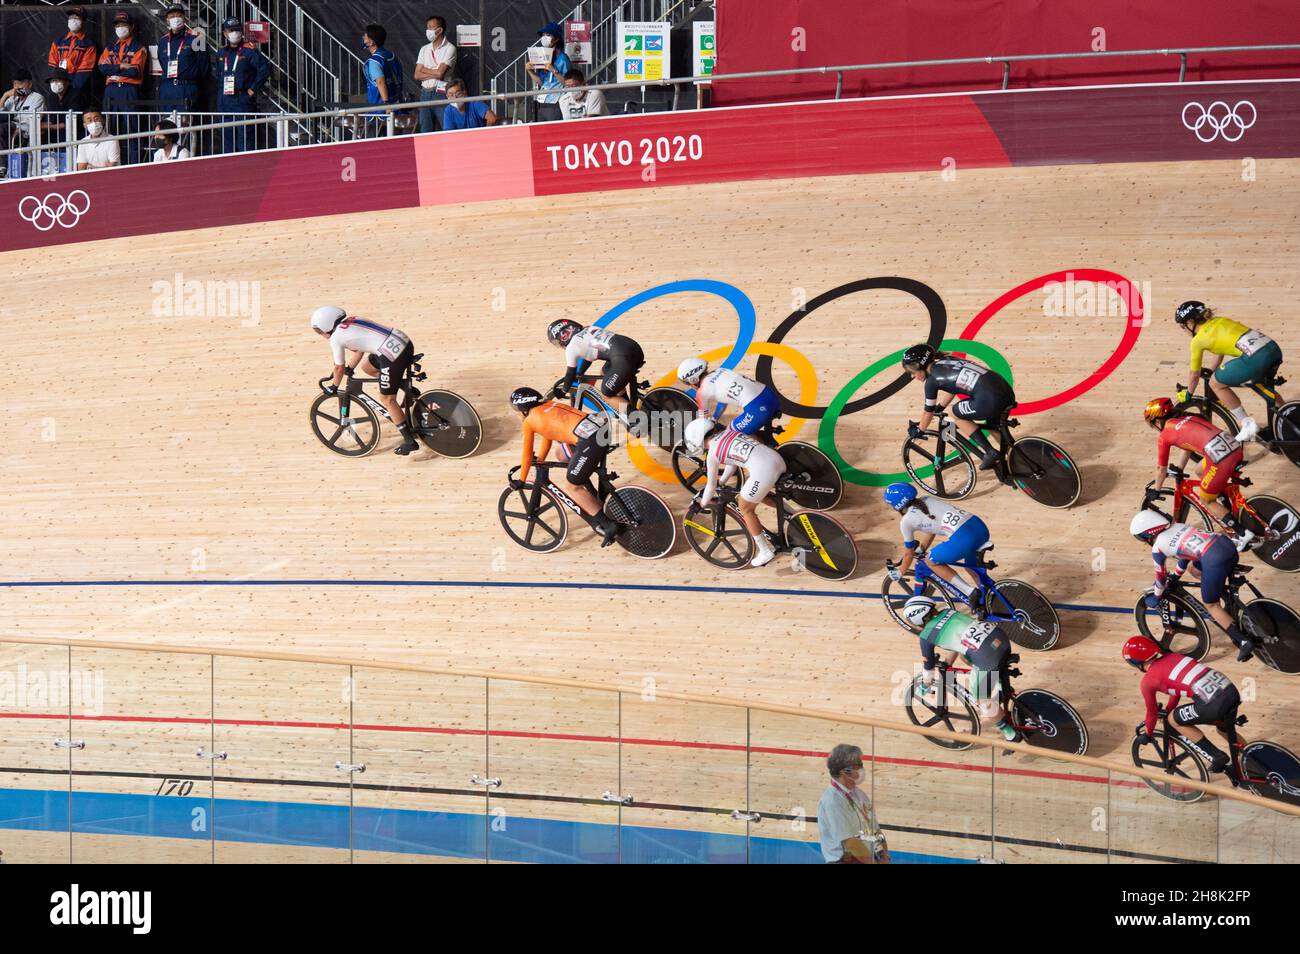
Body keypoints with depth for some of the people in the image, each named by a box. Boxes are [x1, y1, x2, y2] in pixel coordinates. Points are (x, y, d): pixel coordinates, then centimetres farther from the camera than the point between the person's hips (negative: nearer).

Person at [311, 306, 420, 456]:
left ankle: (410, 441, 5)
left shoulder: (335, 338, -2)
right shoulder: (350, 322, 20)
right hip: (404, 341, 9)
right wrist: (350, 369, 42)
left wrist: (333, 387, 25)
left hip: (393, 355, -9)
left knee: (387, 399, 5)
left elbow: (339, 367, 8)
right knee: (367, 368, 30)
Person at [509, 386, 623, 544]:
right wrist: (540, 459, 59)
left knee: (571, 487, 8)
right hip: (605, 427, 8)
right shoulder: (549, 405, 29)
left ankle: (609, 525, 2)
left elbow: (527, 456, 19)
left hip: (590, 441, -8)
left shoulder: (529, 422, 10)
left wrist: (521, 481, 34)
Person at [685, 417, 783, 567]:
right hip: (778, 459, 8)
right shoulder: (729, 431, 20)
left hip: (764, 470, -8)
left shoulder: (712, 453, 3)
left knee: (745, 508, 14)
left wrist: (700, 505, 29)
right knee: (759, 495, 34)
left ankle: (766, 551, 19)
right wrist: (721, 482, 45)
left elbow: (711, 486, 14)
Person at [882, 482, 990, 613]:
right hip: (981, 527, 8)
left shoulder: (906, 521, 5)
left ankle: (971, 592, 6)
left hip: (963, 537, -8)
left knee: (931, 561, 16)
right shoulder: (926, 499, 24)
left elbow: (909, 554, 18)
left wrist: (900, 573, 34)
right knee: (971, 567, 32)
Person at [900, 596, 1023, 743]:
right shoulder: (946, 612, 19)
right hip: (1002, 638, 8)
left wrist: (925, 687, 34)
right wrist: (946, 665, 47)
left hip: (988, 658, -8)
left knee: (981, 699, 17)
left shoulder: (926, 636, 1)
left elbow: (929, 669, 14)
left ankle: (1009, 732, 28)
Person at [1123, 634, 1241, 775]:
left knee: (1174, 720, 16)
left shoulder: (1148, 680, 3)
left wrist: (1147, 734, 34)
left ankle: (1217, 757, 15)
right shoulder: (1172, 656, 22)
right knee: (1225, 730, 33)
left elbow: (1152, 713, 16)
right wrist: (1168, 711, 49)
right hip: (1232, 689, 8)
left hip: (1213, 703, -8)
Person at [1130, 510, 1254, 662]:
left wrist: (1156, 597, 38)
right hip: (1226, 543, 8)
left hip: (1214, 560, -8)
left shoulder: (1157, 548, 7)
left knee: (1211, 605, 11)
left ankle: (1244, 641, 1)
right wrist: (1175, 577, 52)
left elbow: (1161, 576, 20)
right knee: (1194, 569, 35)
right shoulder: (1177, 526, 25)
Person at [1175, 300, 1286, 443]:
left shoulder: (1198, 340, 7)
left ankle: (1248, 425, 7)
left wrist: (1188, 395, 34)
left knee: (1215, 383, 10)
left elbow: (1195, 375, 18)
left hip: (1255, 357, -8)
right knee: (1261, 383, 37)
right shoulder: (1219, 320, 26)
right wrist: (1208, 371, 46)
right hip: (1274, 348, 8)